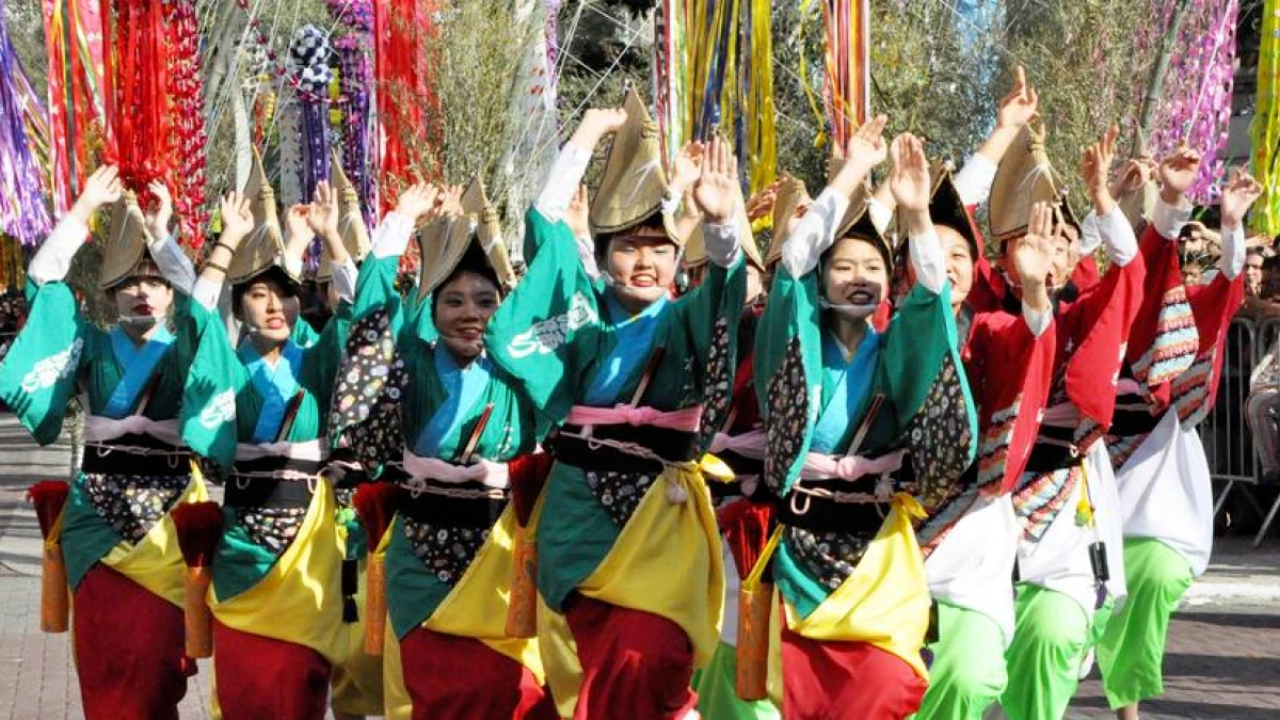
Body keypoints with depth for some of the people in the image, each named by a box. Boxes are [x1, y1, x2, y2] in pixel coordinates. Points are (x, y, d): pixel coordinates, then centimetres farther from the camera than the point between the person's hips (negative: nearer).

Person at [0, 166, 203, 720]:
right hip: (99, 508, 1)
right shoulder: (94, 346, 9)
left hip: (169, 509, -1)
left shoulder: (184, 351, 7)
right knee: (107, 651, -3)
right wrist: (86, 209, -7)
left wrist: (161, 229, -15)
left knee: (156, 647, -5)